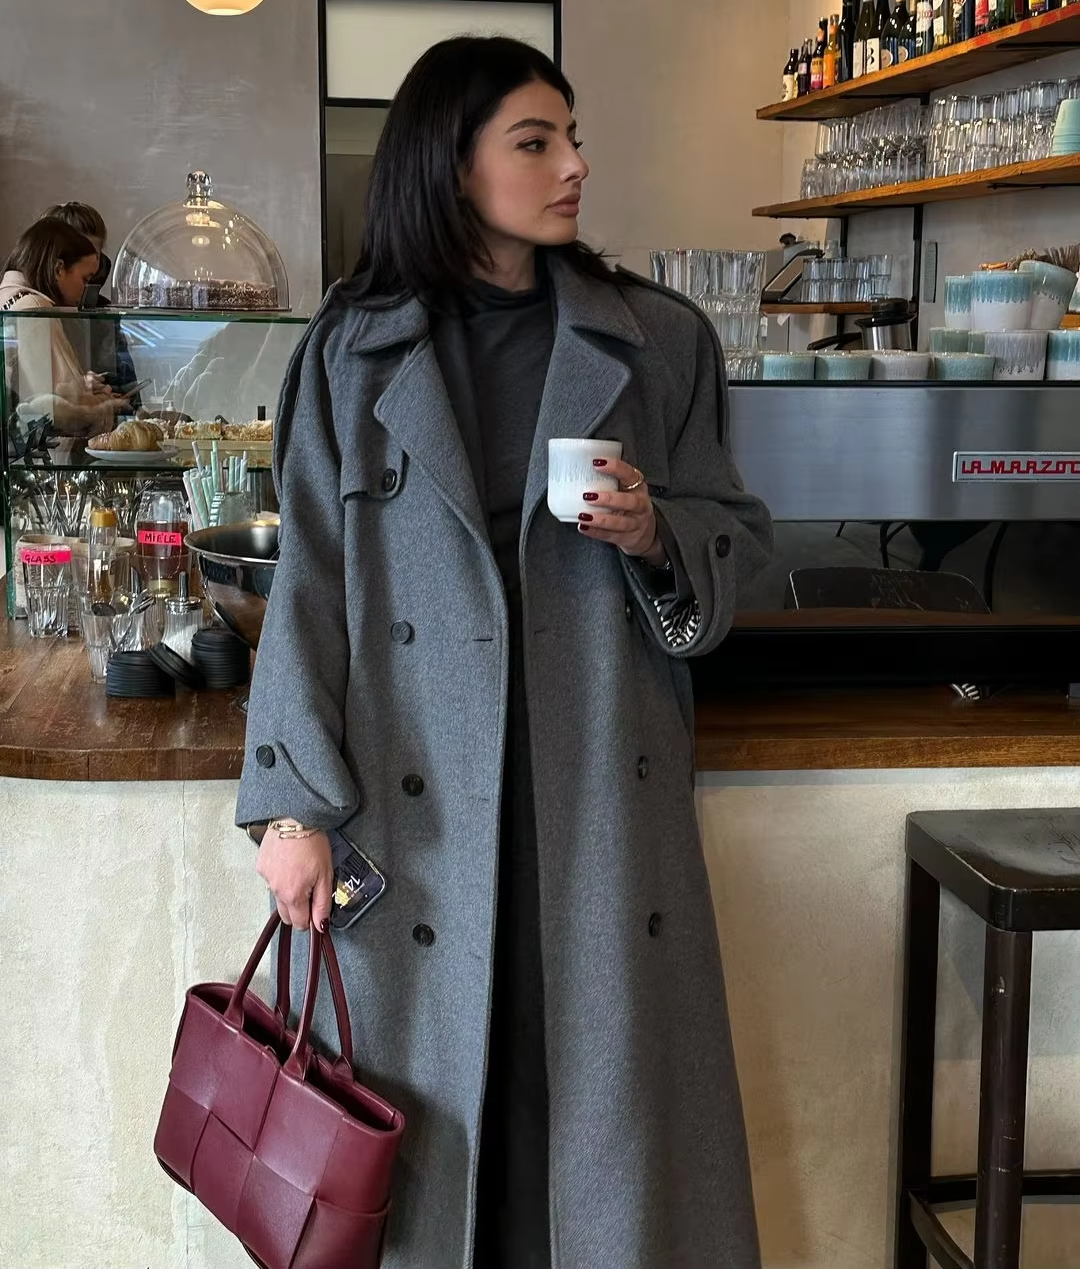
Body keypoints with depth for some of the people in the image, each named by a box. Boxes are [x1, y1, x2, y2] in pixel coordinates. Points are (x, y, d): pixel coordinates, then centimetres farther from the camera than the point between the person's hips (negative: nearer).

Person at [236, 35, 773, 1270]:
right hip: (417, 788, 0)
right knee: (432, 1094, 7)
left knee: (609, 1077, 5)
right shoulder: (355, 350, 3)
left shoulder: (659, 340, 5)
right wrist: (293, 803, -4)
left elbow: (736, 531, 12)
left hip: (604, 783, 1)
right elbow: (310, 580, 2)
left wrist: (654, 537, -11)